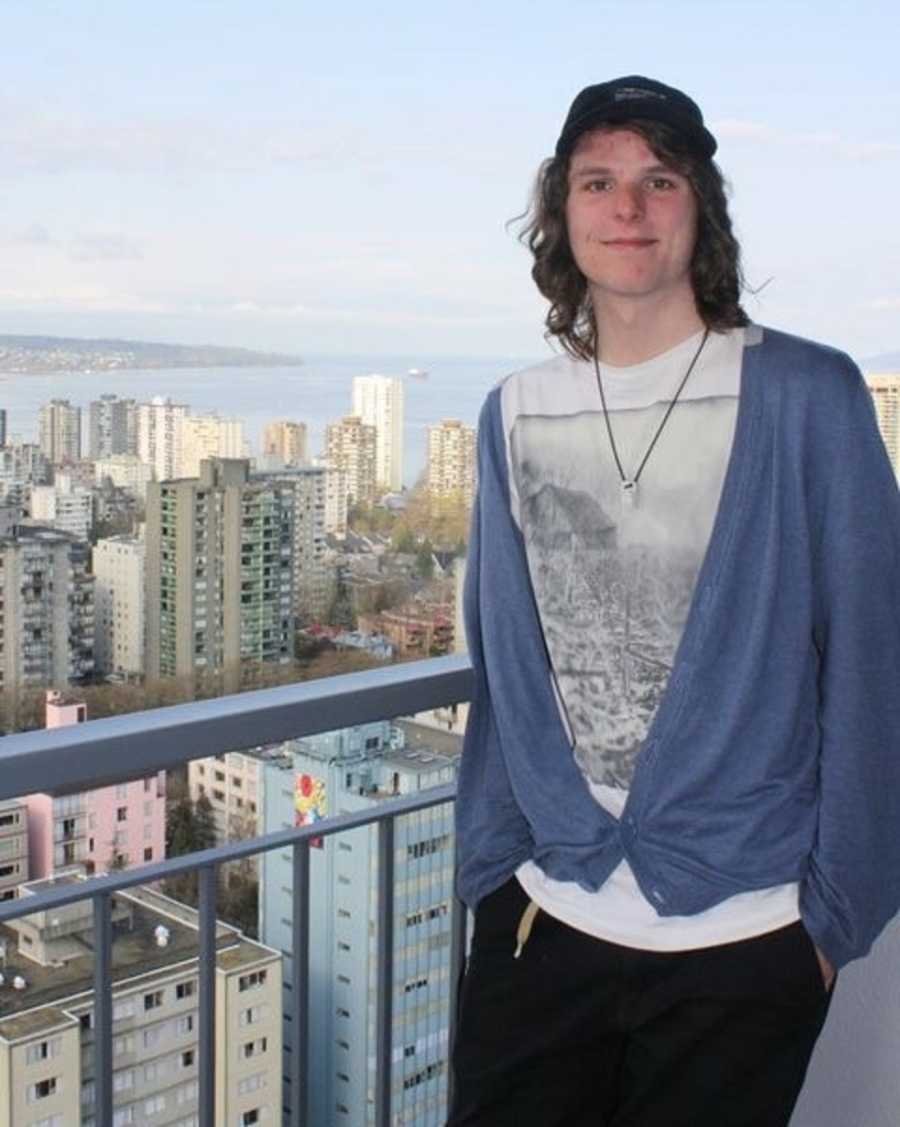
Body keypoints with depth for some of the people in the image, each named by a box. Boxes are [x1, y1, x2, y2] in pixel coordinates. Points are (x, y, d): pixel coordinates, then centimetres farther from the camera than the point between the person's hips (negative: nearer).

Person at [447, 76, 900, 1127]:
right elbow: (502, 673, 10)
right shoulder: (513, 416, 5)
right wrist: (489, 865, 6)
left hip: (745, 937, -3)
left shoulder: (806, 398, -8)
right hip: (543, 921, 3)